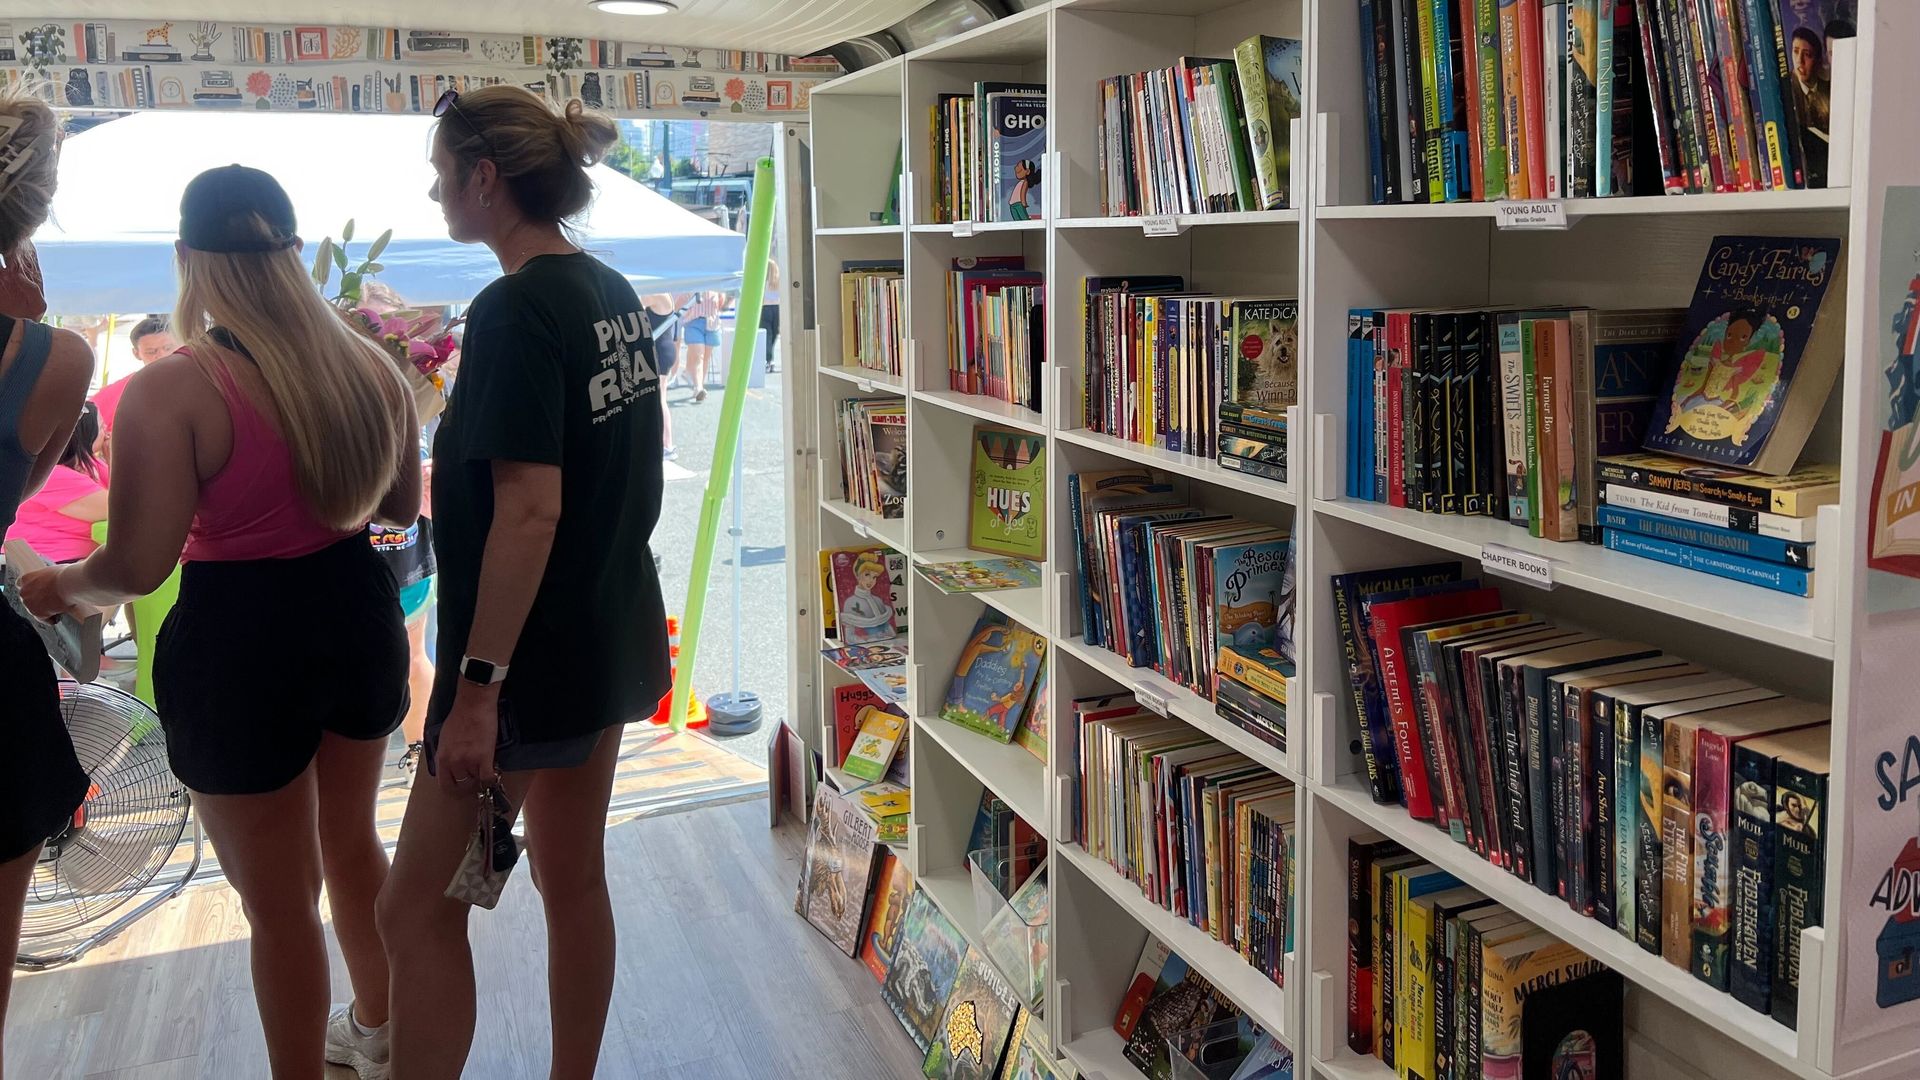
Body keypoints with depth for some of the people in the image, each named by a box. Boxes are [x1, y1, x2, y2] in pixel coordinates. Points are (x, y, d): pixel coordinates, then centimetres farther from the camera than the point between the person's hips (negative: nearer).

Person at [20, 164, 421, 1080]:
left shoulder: (168, 393, -20)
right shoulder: (370, 365, -3)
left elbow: (137, 568, -19)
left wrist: (60, 584, 3)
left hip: (240, 644, -6)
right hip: (357, 615, 6)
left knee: (279, 900, 12)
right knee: (351, 841, 28)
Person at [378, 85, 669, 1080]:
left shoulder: (513, 311, -18)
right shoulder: (612, 294, 8)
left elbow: (528, 511, -24)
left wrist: (478, 683, -22)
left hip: (532, 659, -9)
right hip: (611, 640, 9)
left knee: (415, 909, 3)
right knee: (574, 881, 18)